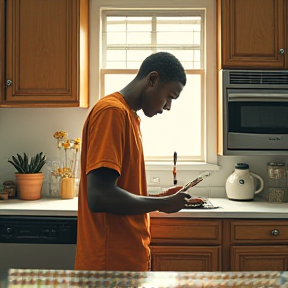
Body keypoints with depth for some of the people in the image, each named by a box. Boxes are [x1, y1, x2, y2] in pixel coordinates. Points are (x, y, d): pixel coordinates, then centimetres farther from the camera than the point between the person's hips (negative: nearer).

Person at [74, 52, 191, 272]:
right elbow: (99, 197, -26)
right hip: (112, 262, -9)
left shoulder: (129, 115, 12)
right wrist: (162, 204, -14)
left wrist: (162, 199, 5)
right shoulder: (112, 111, -17)